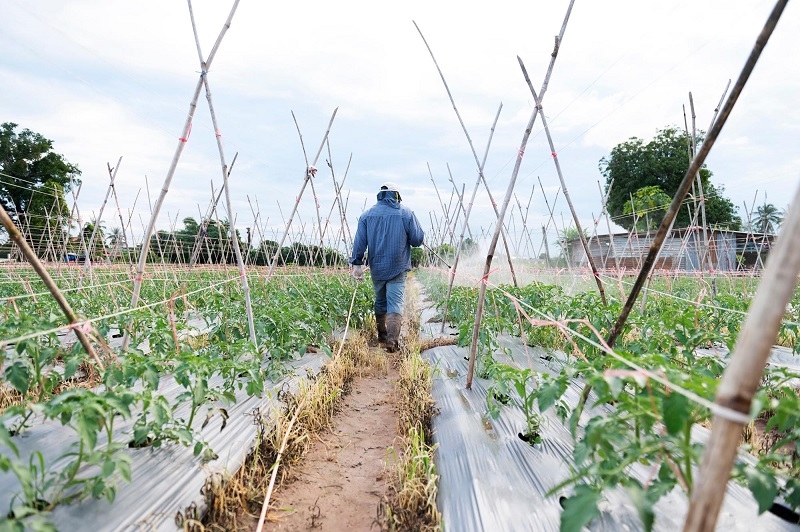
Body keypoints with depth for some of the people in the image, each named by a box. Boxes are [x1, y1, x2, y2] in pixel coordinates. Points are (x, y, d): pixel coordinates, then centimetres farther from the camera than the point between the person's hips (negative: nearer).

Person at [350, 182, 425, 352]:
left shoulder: (367, 214, 4)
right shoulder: (406, 213, -3)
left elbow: (360, 241, -1)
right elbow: (418, 240, -3)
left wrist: (357, 263, 0)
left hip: (377, 267, 3)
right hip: (398, 268, -3)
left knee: (380, 302, 18)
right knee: (395, 303, -5)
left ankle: (382, 336, 29)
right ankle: (392, 339, -20)